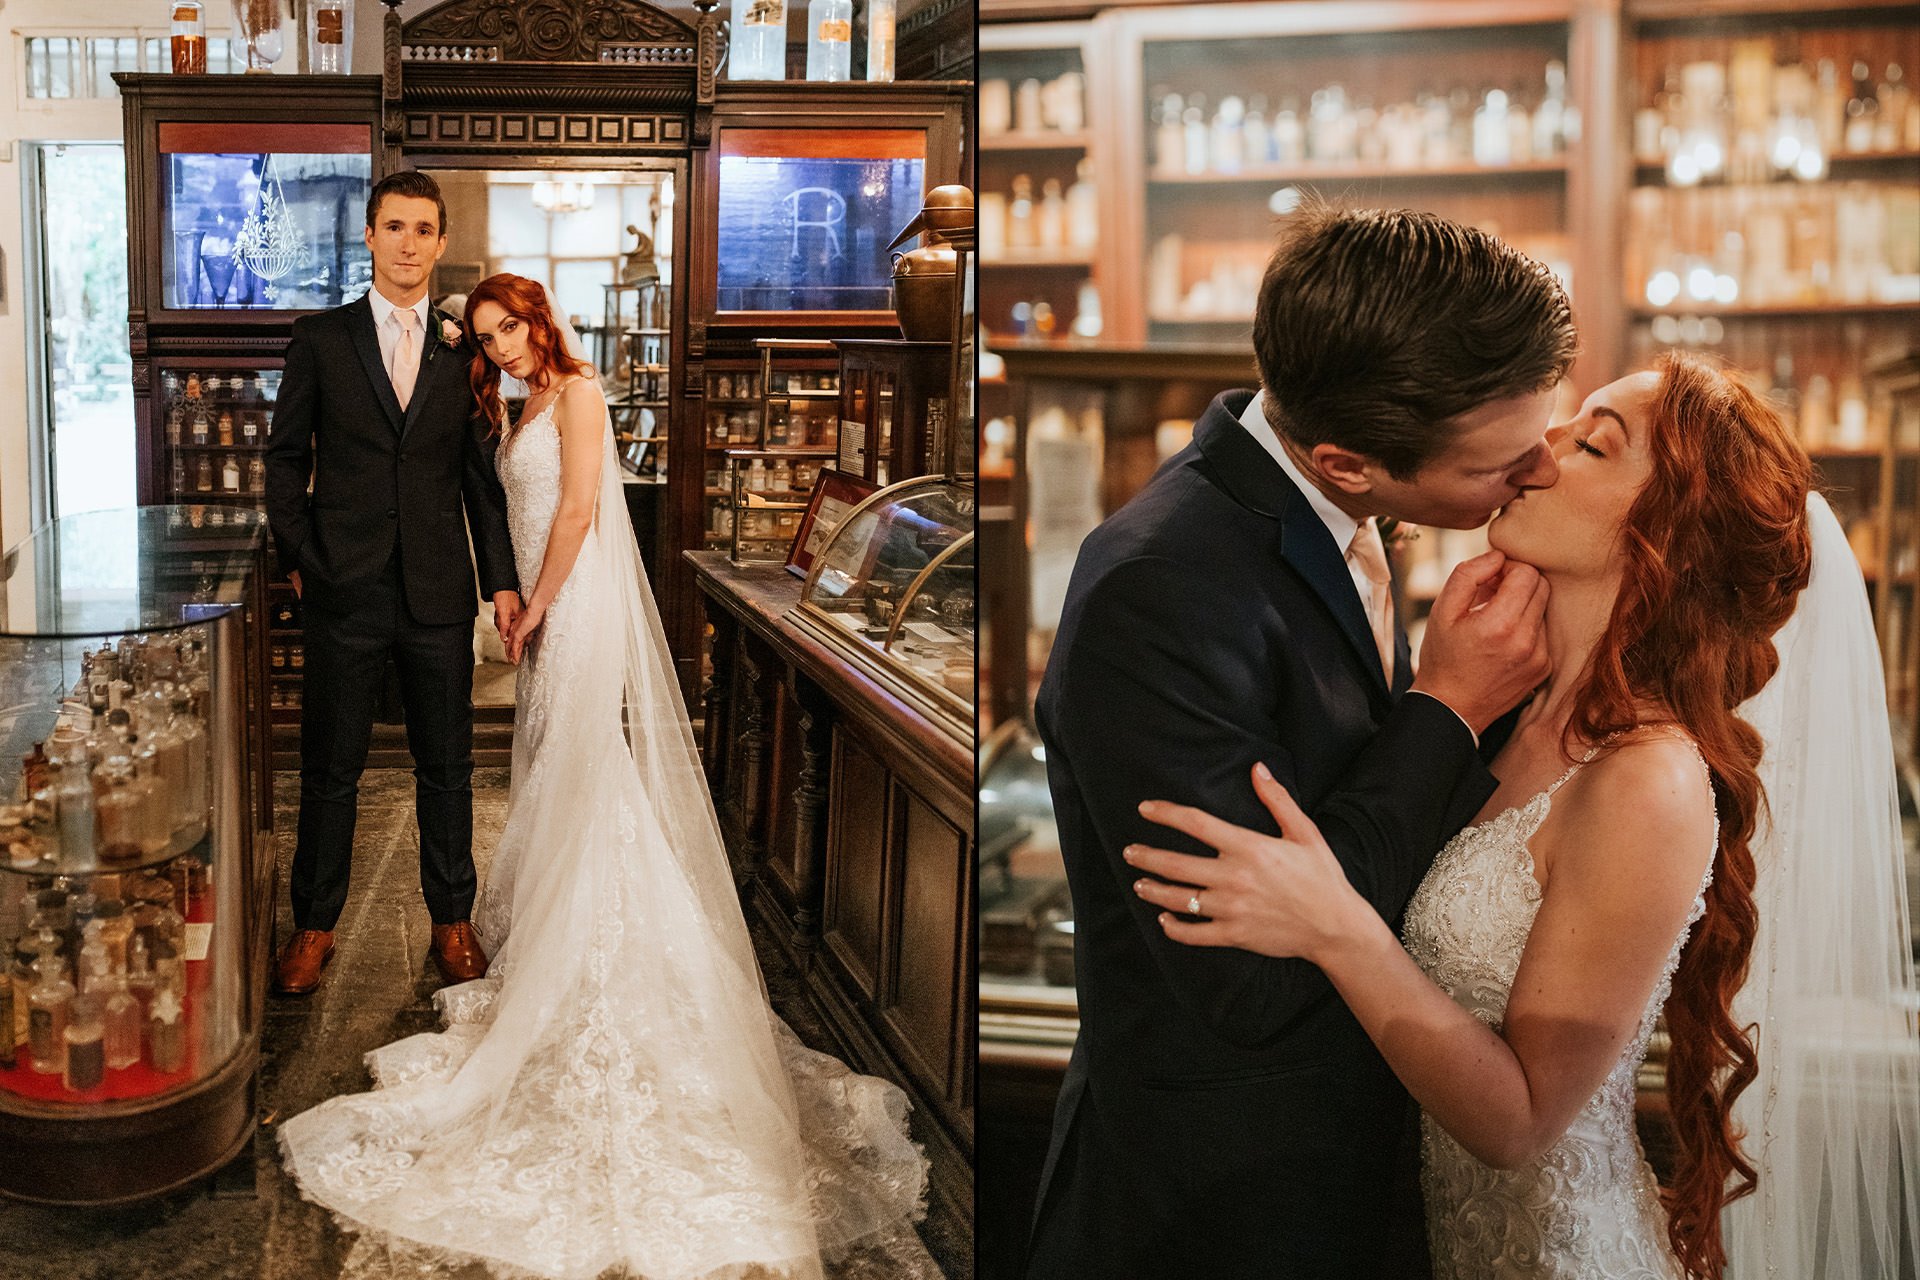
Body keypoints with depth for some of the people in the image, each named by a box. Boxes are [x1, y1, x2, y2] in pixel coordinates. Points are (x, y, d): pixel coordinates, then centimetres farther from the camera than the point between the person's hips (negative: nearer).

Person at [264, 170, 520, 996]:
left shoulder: (461, 350, 6)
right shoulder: (320, 339, 3)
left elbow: (481, 475, 7)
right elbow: (286, 458, 5)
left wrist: (502, 578, 2)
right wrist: (300, 560, -2)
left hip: (439, 594, 1)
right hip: (344, 590, -1)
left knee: (446, 764, 10)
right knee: (330, 768, 8)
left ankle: (452, 920, 24)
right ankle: (314, 926, 21)